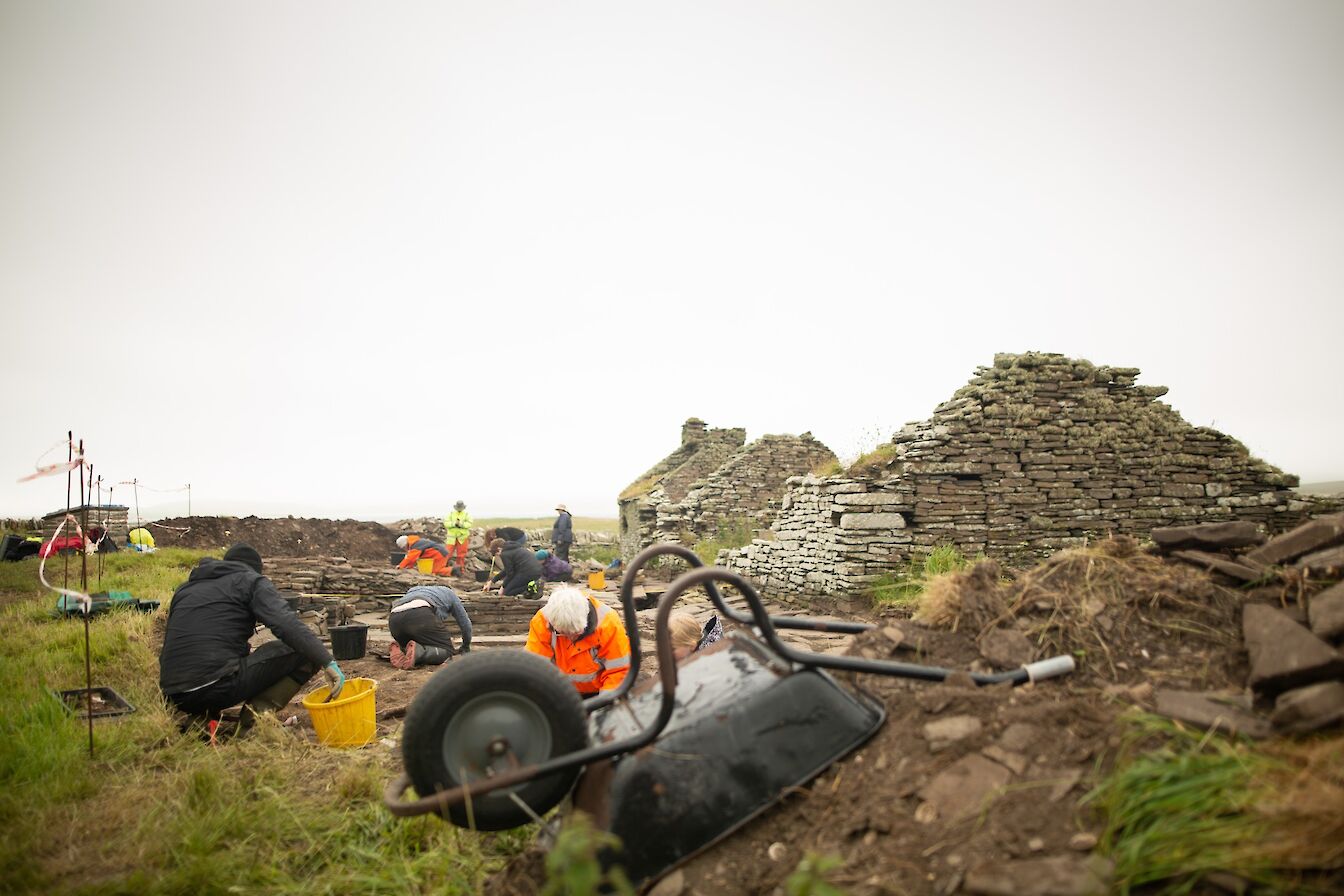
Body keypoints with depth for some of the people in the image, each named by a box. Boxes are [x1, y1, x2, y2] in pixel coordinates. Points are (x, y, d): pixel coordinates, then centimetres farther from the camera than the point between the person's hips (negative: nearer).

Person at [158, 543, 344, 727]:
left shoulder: (185, 587, 24)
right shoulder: (251, 581, 6)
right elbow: (286, 624, -12)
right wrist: (328, 662, -18)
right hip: (220, 686, -7)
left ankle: (199, 717, 14)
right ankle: (259, 712, -9)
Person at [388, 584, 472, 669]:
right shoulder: (449, 593, 34)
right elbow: (464, 622, 37)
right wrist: (466, 646, 53)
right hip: (421, 616, -6)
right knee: (447, 651, 4)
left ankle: (399, 650, -7)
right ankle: (417, 651, -23)